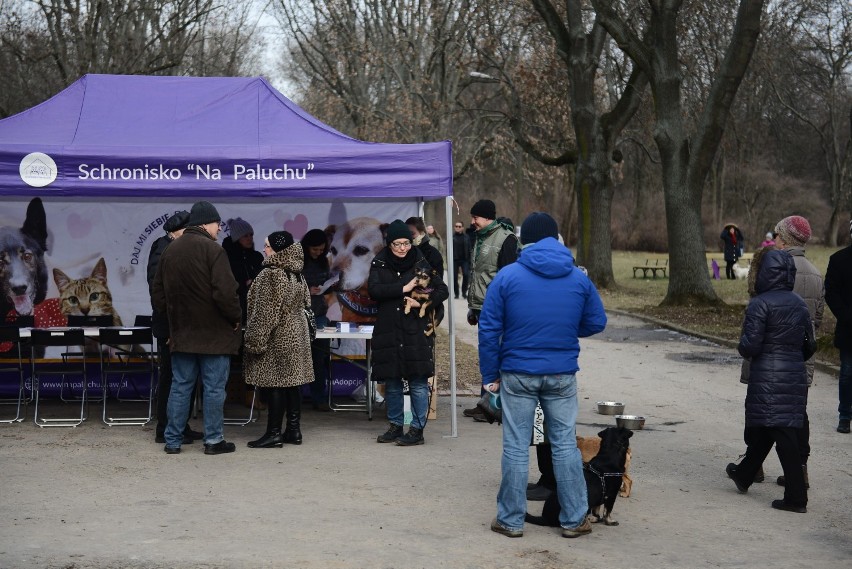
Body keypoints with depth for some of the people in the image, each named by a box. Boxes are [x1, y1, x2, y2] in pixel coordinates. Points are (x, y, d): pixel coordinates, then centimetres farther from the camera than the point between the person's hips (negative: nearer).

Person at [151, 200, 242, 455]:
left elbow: (157, 293, 13)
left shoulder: (169, 251, 9)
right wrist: (236, 318, -5)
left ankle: (173, 440, 13)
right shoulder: (212, 249, -13)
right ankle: (213, 440, 8)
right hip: (214, 333, -6)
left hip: (181, 332, 6)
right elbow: (225, 292, -20)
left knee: (180, 386, 11)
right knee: (214, 388, 3)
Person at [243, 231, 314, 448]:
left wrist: (255, 340, -15)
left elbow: (265, 312, -19)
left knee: (274, 384, -5)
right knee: (292, 382, 9)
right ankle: (294, 430, 12)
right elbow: (304, 305, 18)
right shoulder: (297, 275, 10)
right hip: (296, 336, 9)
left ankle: (274, 433, -4)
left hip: (277, 338, -9)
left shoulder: (270, 274, -16)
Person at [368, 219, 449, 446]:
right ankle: (395, 426, 22)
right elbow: (373, 289, -10)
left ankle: (417, 430, 3)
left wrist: (421, 303, -11)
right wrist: (403, 288, -15)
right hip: (388, 331, 2)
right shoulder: (379, 264, 5)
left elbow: (442, 290, 4)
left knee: (418, 382, -4)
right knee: (391, 382, 9)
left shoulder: (421, 264, 2)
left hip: (416, 331, -2)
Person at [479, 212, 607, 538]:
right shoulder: (579, 279, 0)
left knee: (516, 447, 6)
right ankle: (573, 520, 16)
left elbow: (489, 329, -7)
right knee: (565, 445, 11)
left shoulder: (507, 276, -6)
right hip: (562, 375, 2)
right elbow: (596, 323, 8)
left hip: (517, 374, -2)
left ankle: (511, 520, 13)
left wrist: (490, 374, 1)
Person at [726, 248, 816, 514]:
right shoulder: (799, 304, 7)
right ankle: (744, 474, 34)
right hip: (796, 376, 6)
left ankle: (796, 497, 0)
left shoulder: (760, 304, -13)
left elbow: (750, 346, -16)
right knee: (762, 429, 19)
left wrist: (743, 347, 6)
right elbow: (810, 345, 10)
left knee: (783, 435, -2)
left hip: (767, 379, -6)